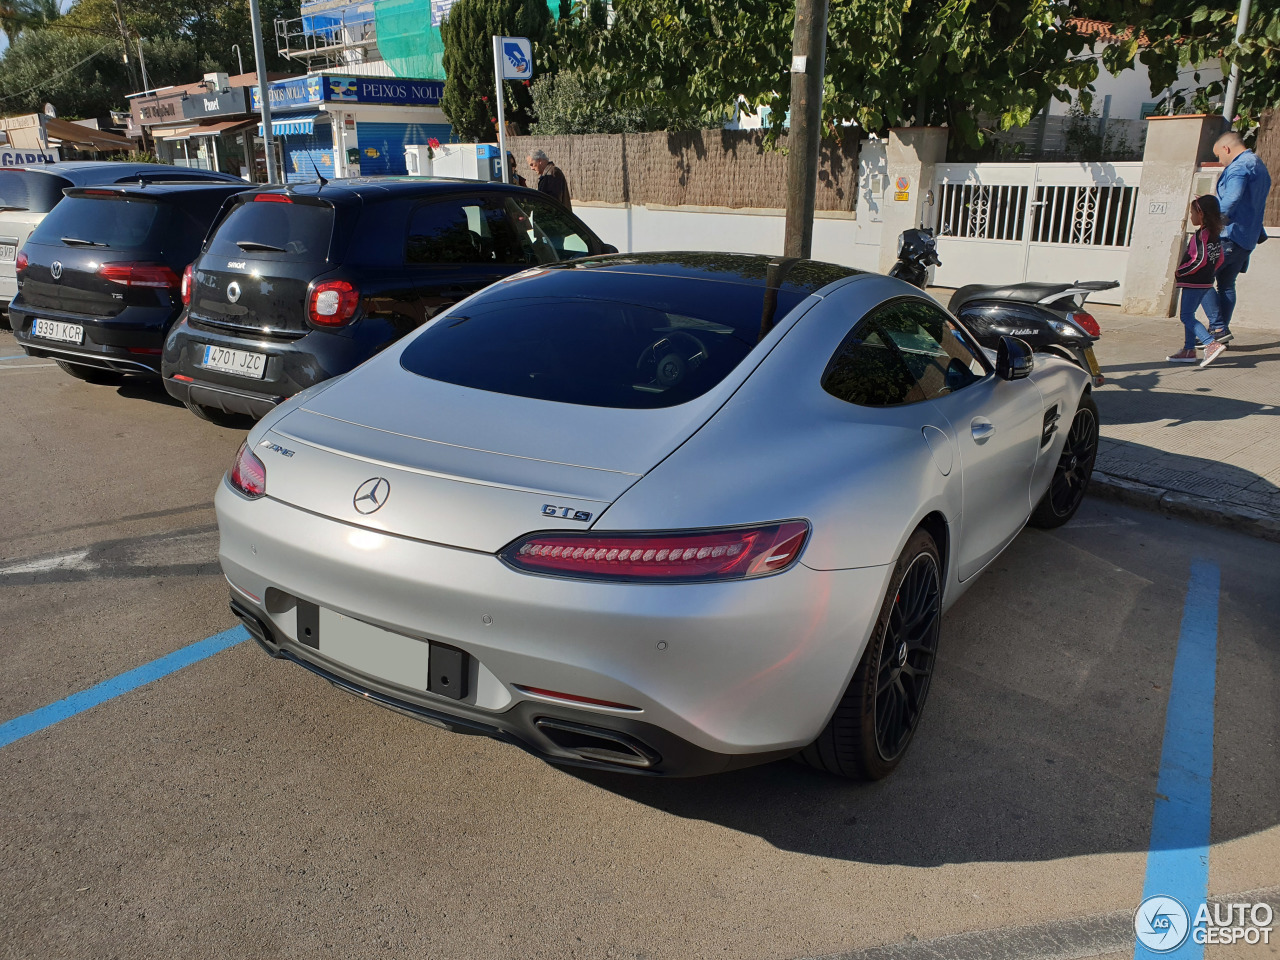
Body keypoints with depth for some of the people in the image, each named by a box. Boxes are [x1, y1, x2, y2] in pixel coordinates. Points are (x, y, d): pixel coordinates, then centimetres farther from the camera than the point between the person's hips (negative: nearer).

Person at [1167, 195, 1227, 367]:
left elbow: (1199, 260, -24)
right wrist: (1208, 273, 20)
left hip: (1193, 282, -10)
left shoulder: (1201, 234, -17)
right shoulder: (1215, 234, 12)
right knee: (1188, 315, 16)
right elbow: (1219, 259, 16)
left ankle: (1212, 344, -20)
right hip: (1206, 282, 10)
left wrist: (1180, 272, -14)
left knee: (1186, 316, -9)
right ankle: (1189, 350, 17)